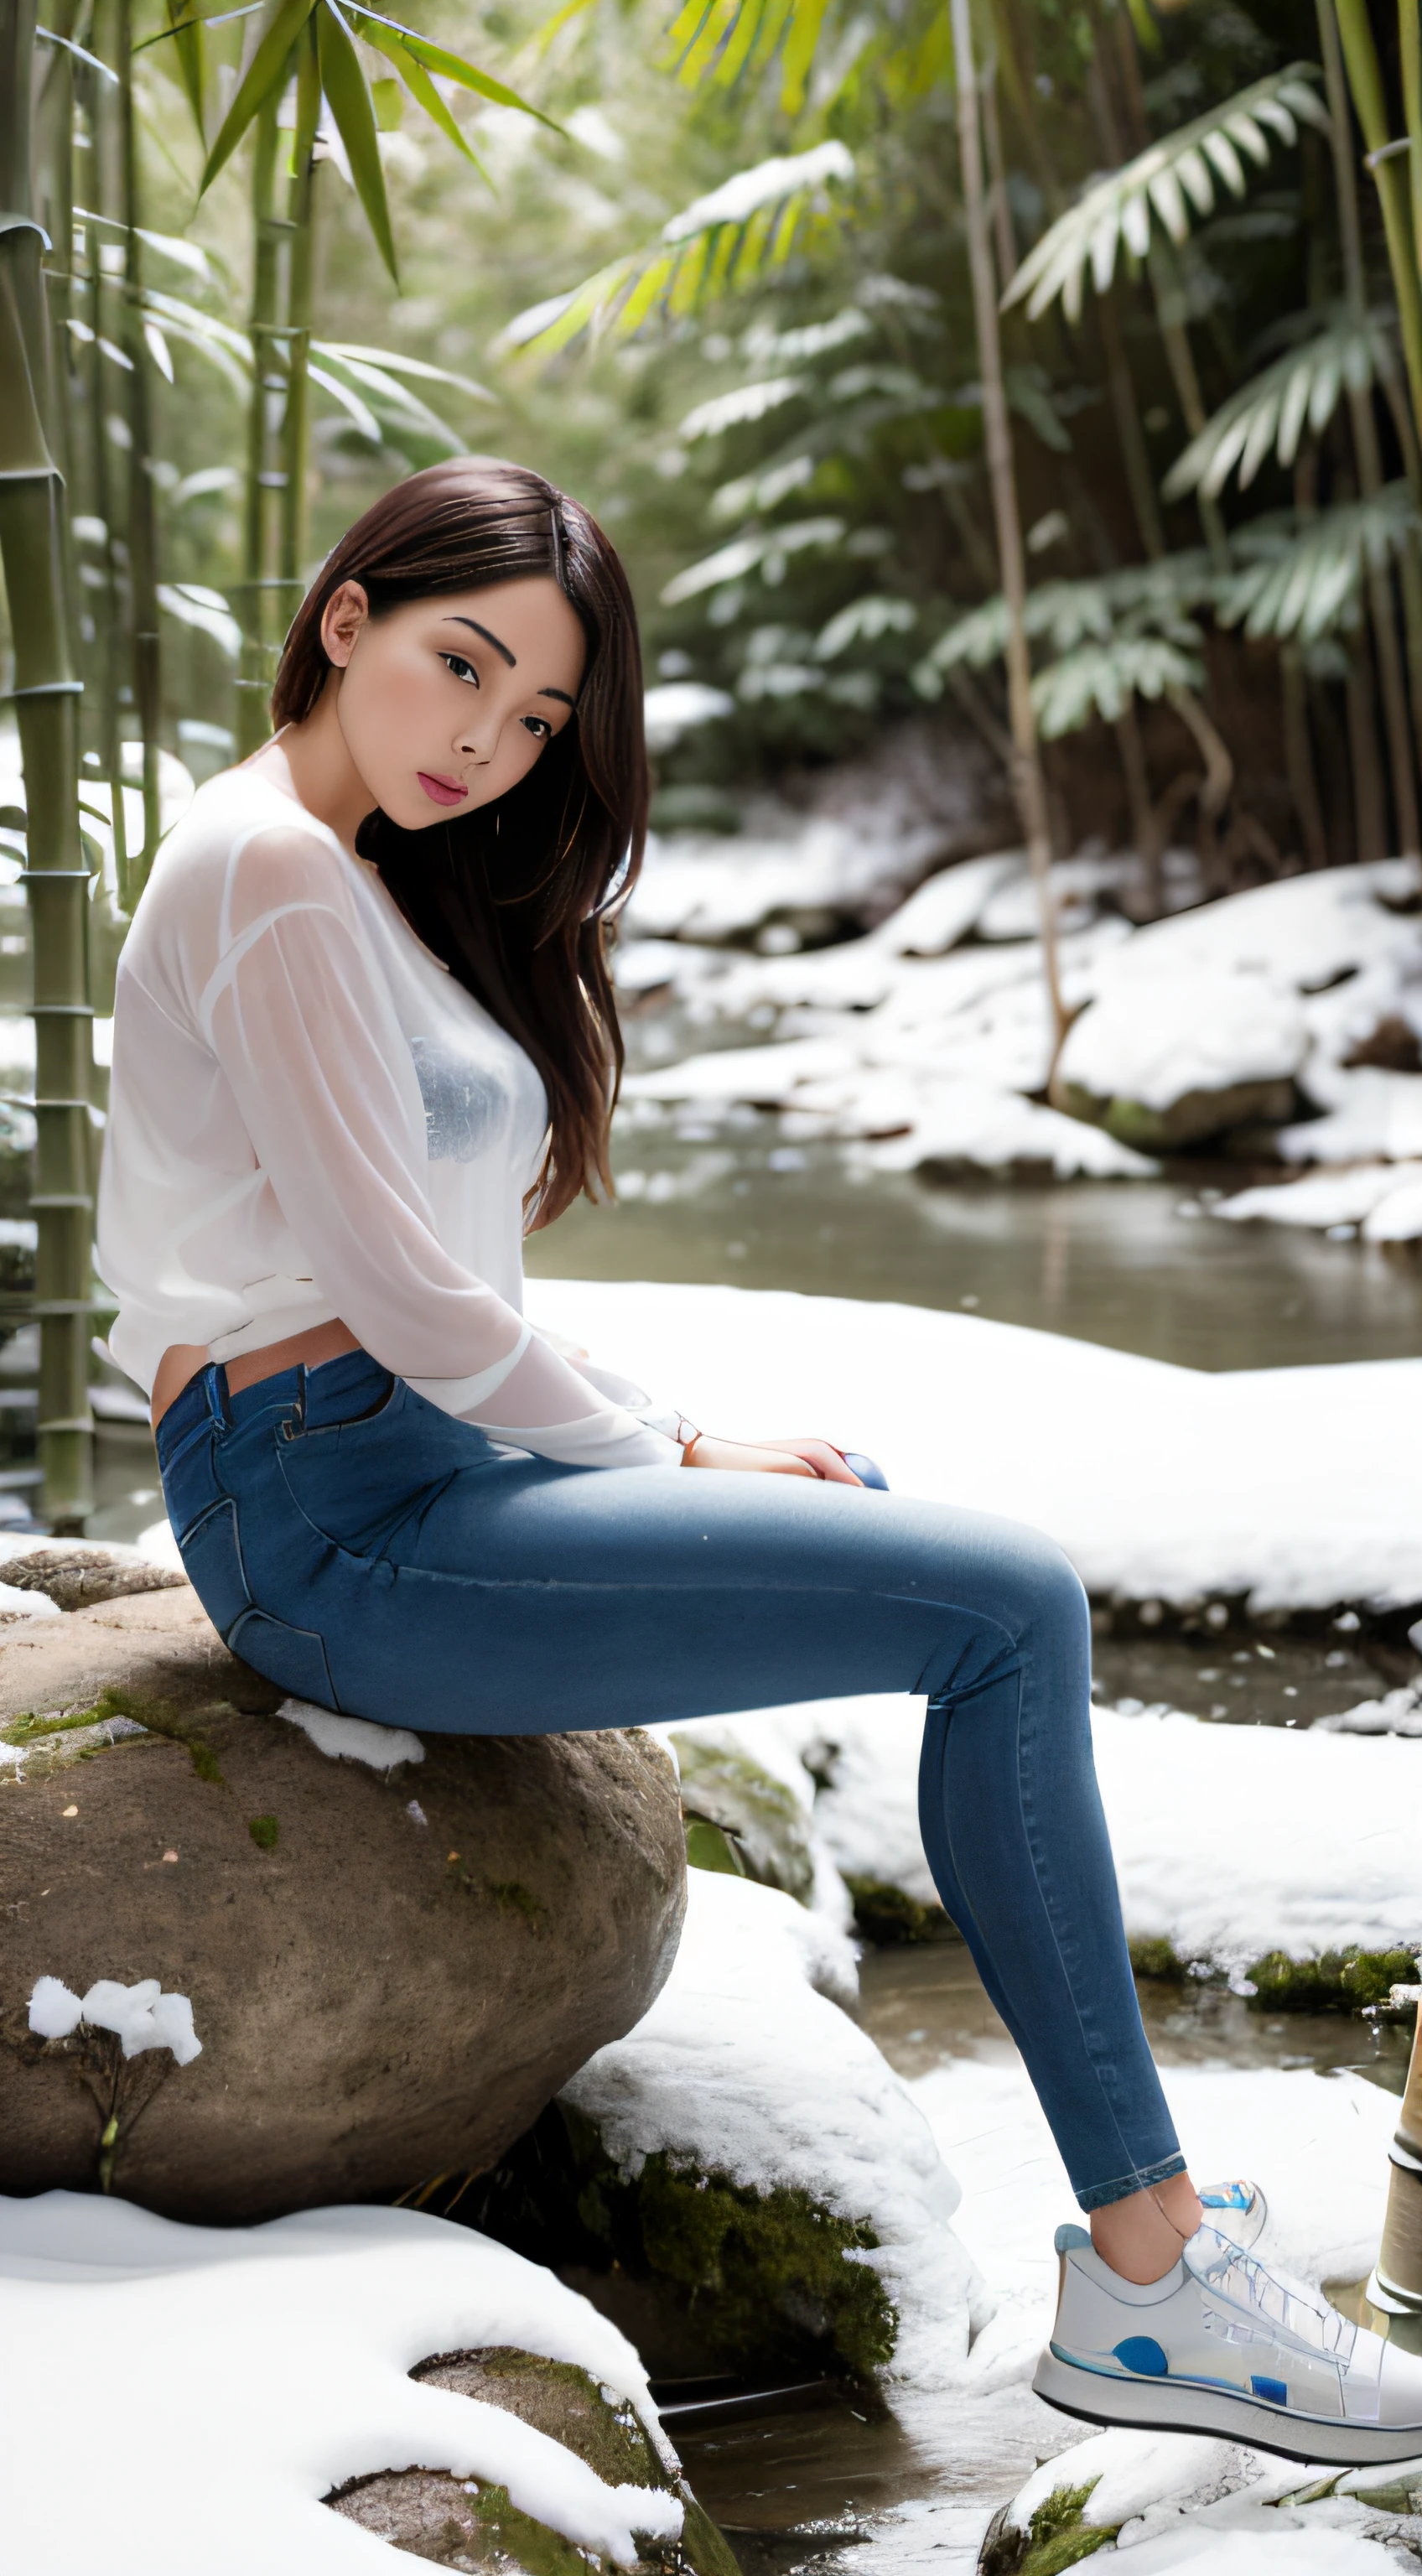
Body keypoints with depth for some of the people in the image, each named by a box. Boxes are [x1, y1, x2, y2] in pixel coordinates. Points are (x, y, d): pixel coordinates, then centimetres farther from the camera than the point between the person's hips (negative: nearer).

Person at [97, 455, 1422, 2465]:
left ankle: (1139, 2208, 9)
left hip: (423, 1461, 10)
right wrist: (668, 1454, -6)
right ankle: (1149, 2279, -12)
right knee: (1009, 1606, -17)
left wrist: (656, 1438, 7)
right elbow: (392, 1289, -17)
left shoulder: (365, 878, 20)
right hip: (339, 1516, -10)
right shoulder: (275, 869, -12)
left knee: (996, 1577, 11)